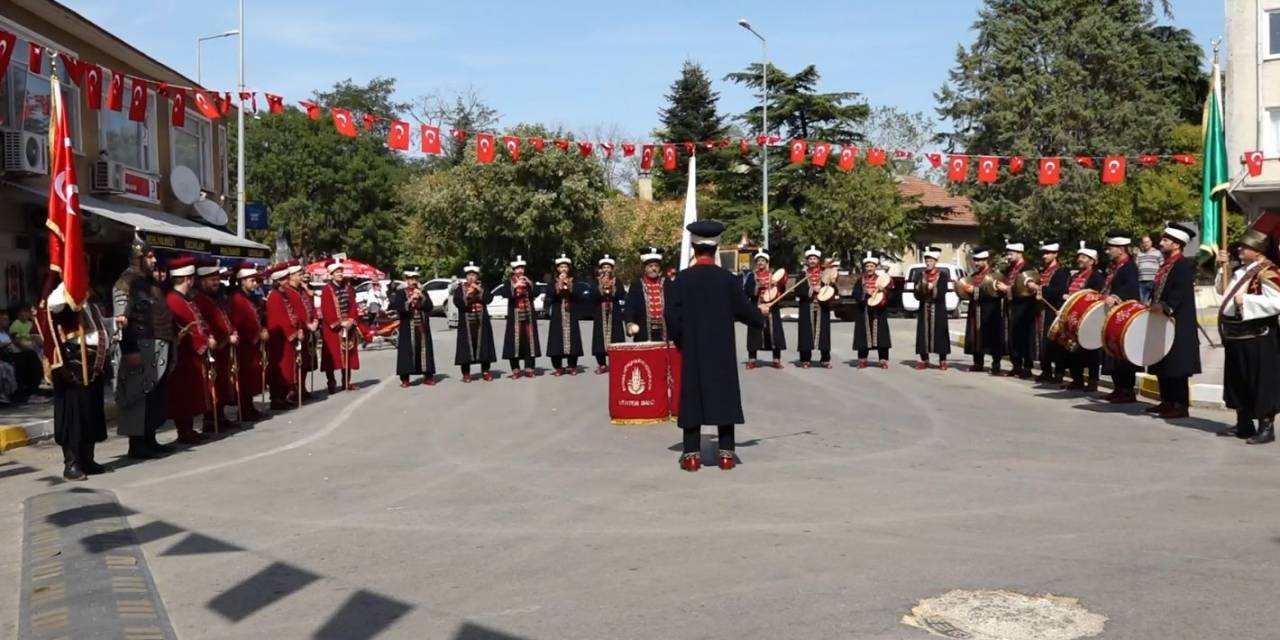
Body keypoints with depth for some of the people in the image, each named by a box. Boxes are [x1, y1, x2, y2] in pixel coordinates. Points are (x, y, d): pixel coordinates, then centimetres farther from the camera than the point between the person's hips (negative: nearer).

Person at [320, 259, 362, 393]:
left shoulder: (348, 288, 8)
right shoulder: (326, 290, -9)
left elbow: (353, 306, 5)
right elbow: (326, 311, -14)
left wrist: (351, 320, -11)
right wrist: (339, 323, -18)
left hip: (348, 326, 5)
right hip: (332, 328, -5)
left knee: (348, 355, 8)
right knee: (332, 356, -3)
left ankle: (346, 382, 16)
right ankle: (331, 383, 3)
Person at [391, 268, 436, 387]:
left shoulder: (423, 292, 13)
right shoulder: (400, 293, 3)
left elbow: (430, 307, 3)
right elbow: (396, 308, -10)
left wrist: (423, 298, -12)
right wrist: (410, 301, -17)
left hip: (422, 328, 3)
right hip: (407, 328, -3)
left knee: (424, 350, 4)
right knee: (407, 351, -6)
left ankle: (428, 376, 13)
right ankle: (404, 379, -1)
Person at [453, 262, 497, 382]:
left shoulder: (482, 287, 11)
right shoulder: (460, 288, 5)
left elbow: (489, 299, -3)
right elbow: (457, 302, -10)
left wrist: (480, 290, -14)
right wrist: (467, 295, -20)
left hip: (481, 322, 2)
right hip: (466, 323, -2)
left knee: (483, 344, 2)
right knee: (467, 346, -5)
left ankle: (485, 371, 11)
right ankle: (466, 373, 0)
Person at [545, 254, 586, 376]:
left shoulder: (575, 282, 11)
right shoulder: (552, 282, 8)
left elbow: (580, 296, -2)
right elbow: (549, 295, -8)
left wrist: (569, 287, -10)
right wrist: (559, 285, -14)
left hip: (571, 315, 1)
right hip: (557, 316, -1)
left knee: (572, 339, -3)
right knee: (557, 340, -7)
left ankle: (572, 367, 4)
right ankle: (558, 367, -1)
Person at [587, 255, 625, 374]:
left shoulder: (616, 281, 10)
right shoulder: (596, 282, 9)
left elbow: (621, 295, -2)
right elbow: (591, 296, -4)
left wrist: (611, 287, -13)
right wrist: (601, 286, -13)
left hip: (614, 315, 0)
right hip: (600, 315, 0)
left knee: (614, 339, -6)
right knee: (600, 339, -5)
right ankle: (602, 364, 1)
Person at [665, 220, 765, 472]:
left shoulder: (682, 279, -7)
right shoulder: (728, 278, -6)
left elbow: (671, 315, -7)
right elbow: (744, 311, 0)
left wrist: (679, 340, 9)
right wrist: (761, 318, 21)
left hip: (692, 350, 0)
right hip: (722, 351, 0)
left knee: (693, 397, 5)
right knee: (724, 395, 7)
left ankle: (692, 454, 5)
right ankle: (727, 453, 8)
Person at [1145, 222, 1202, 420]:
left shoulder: (1184, 264, -12)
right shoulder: (1166, 264, 17)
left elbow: (1181, 291, -25)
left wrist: (1165, 307, -33)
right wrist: (1153, 306, 10)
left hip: (1177, 324, -10)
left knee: (1177, 367, -7)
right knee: (1162, 365, 13)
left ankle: (1181, 406, -3)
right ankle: (1167, 402, 21)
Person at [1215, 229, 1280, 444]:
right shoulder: (1243, 271, 13)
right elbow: (1225, 291, 26)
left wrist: (1246, 300, -26)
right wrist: (1222, 267, 14)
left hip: (1257, 338, -10)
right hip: (1237, 337, 10)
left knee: (1260, 383, -3)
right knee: (1238, 382, 14)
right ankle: (1244, 424, 24)